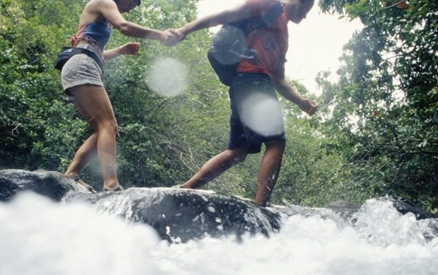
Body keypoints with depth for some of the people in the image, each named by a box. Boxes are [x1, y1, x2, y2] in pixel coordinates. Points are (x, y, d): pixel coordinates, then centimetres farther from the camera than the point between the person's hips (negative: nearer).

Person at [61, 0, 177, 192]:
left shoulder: (103, 18, 33)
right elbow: (124, 27, -14)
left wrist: (121, 50, 26)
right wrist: (160, 35, -13)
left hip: (79, 71, 10)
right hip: (81, 67, -10)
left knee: (103, 128, 3)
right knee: (108, 125, -21)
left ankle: (70, 176, -7)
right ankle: (111, 185, -35)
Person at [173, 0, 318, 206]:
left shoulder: (283, 36, 32)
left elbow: (278, 80, 29)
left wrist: (301, 101, 17)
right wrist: (187, 28, -15)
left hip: (245, 82, 9)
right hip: (251, 78, -9)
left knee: (237, 152, 6)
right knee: (276, 142, -15)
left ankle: (183, 190, 6)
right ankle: (260, 206, -21)